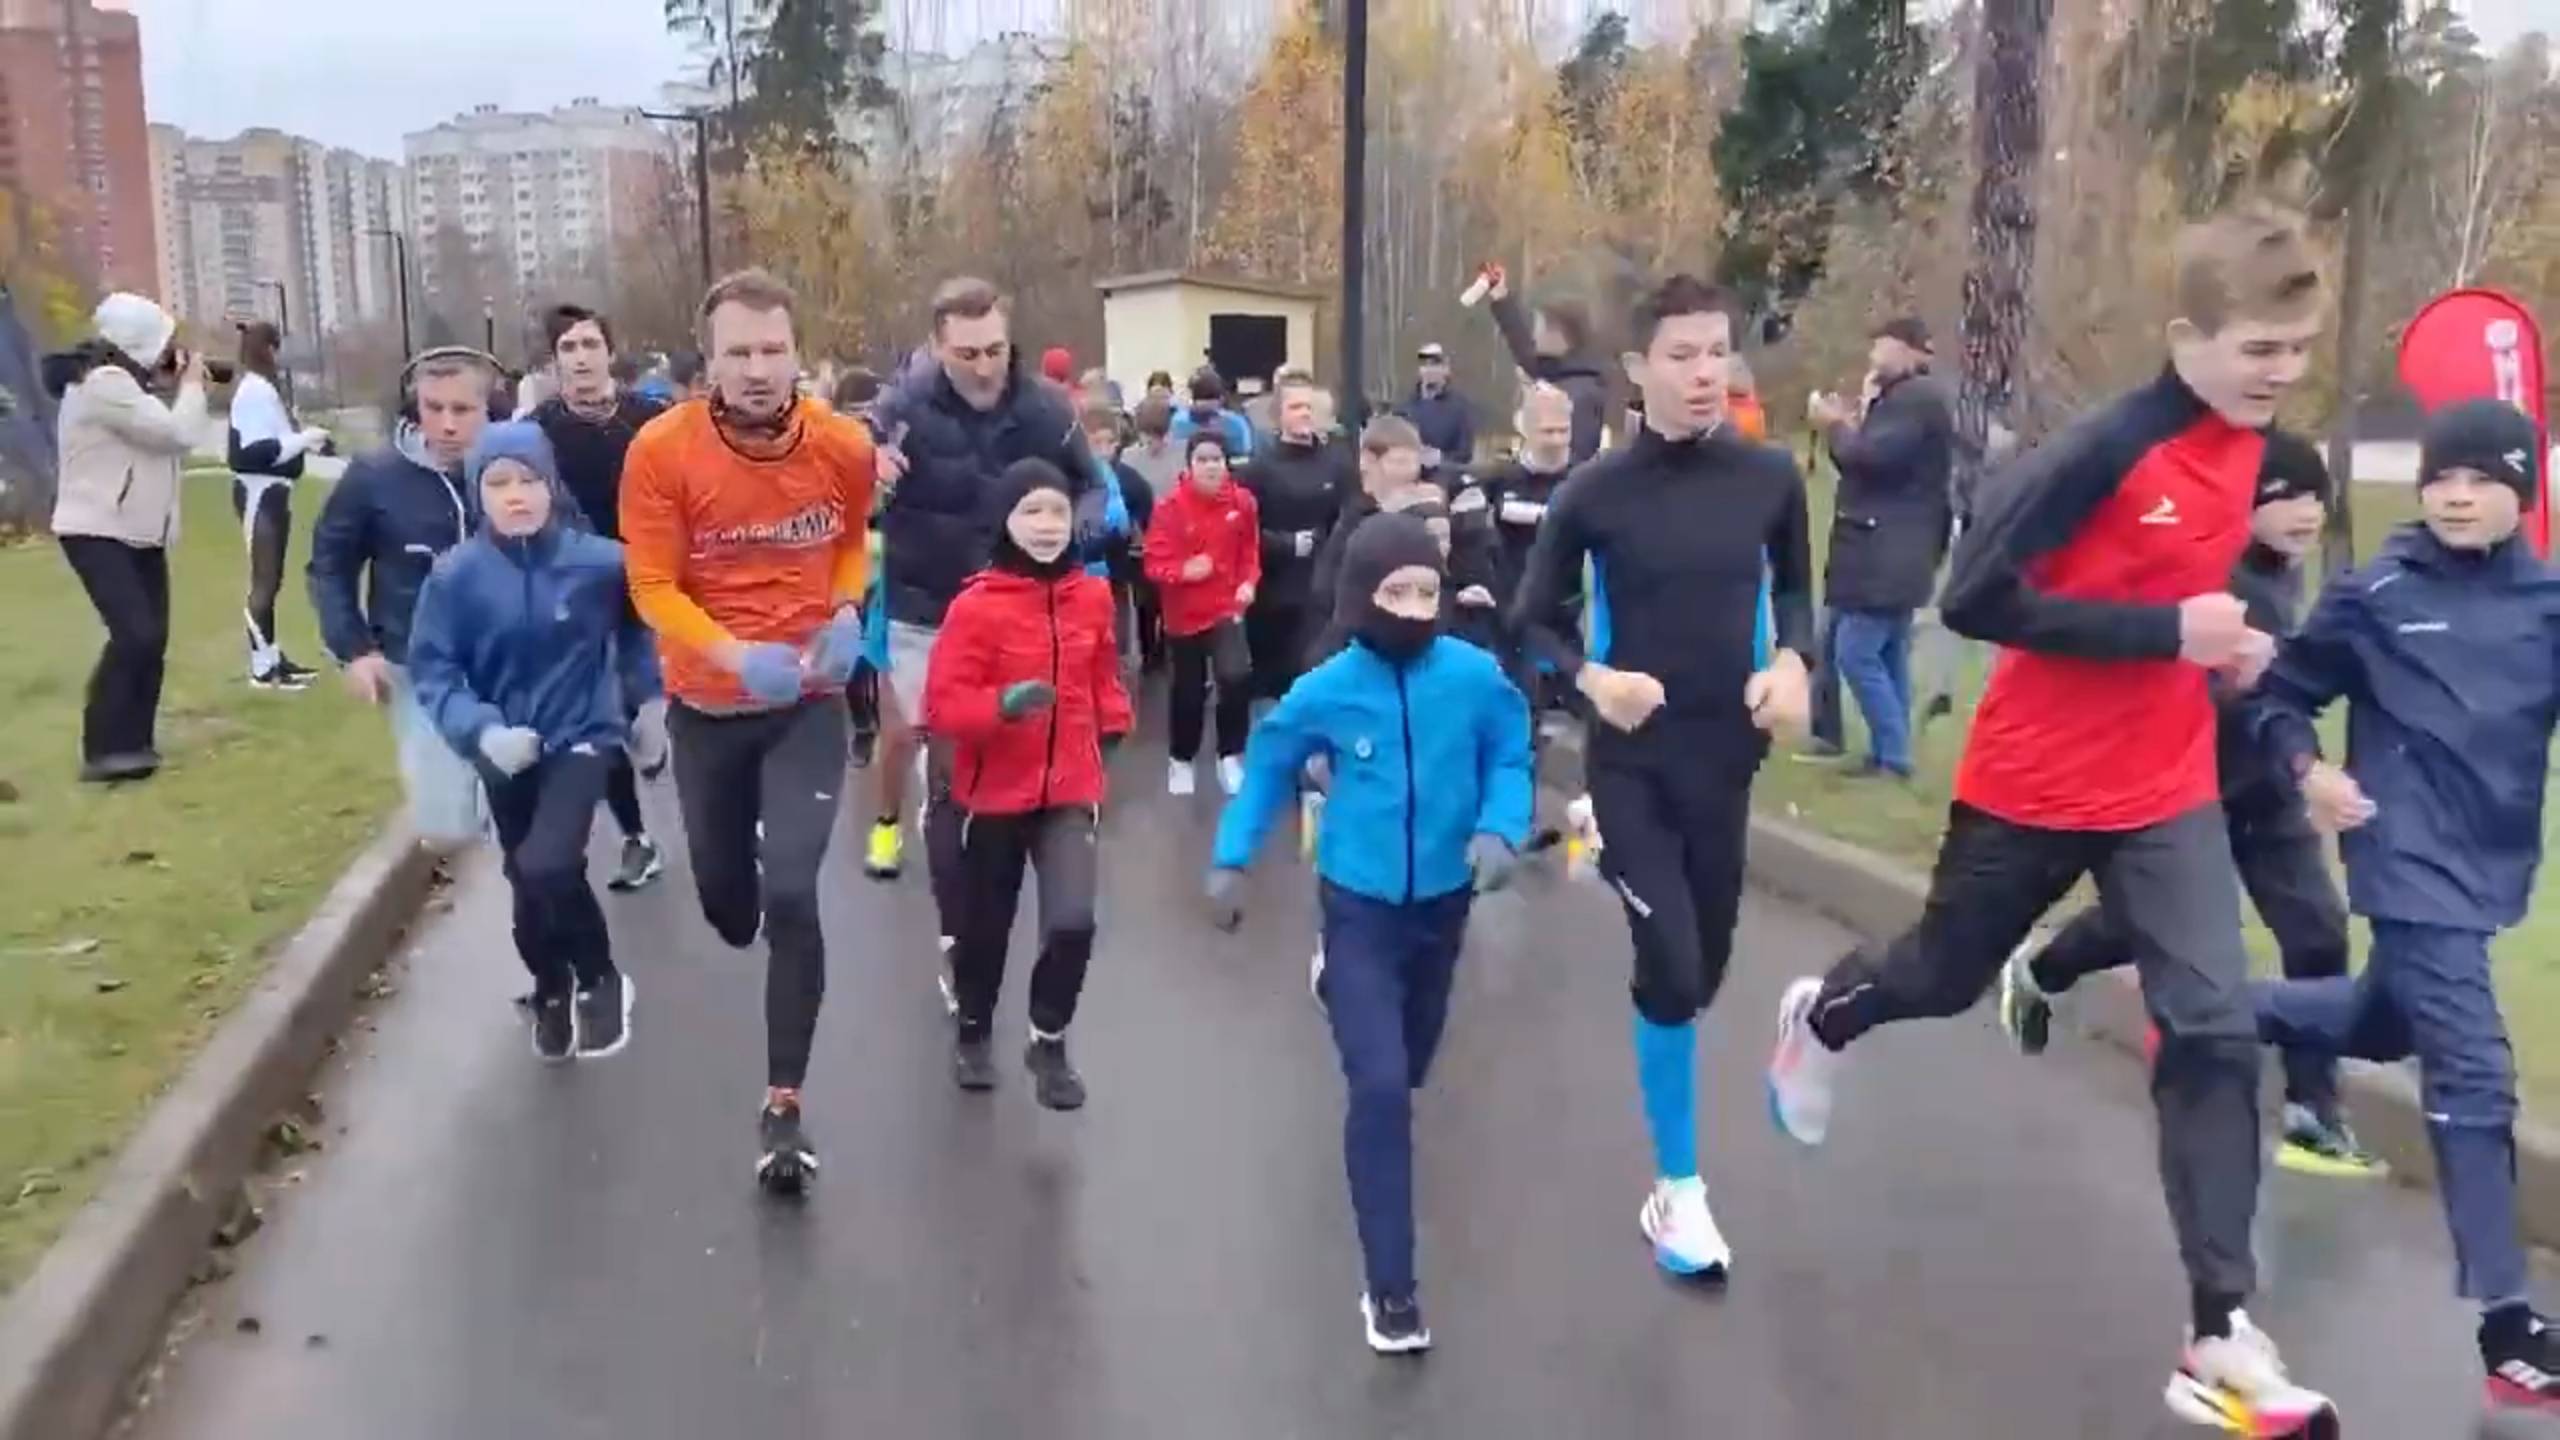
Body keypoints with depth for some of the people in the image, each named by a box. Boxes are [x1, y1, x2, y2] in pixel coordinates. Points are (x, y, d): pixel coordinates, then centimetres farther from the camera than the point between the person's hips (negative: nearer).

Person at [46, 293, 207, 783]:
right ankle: (104, 751, -16)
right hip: (97, 533, -10)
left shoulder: (125, 382, 15)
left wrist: (175, 389, 4)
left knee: (151, 639, 7)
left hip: (140, 535, 10)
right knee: (135, 635, -21)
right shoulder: (104, 383, -18)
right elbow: (177, 433, -22)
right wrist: (190, 385, -6)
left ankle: (133, 745, 15)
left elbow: (168, 441, 15)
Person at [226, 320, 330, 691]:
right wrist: (304, 438, -19)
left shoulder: (261, 387, 13)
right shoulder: (255, 389, -17)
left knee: (271, 579, 17)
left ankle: (272, 656, 26)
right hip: (261, 491, -10)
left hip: (269, 490, 10)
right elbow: (255, 451, -24)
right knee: (264, 581, -5)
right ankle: (263, 666, 0)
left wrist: (305, 441, 10)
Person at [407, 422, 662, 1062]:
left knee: (548, 866, -24)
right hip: (508, 752, 3)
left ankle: (599, 980, 3)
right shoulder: (454, 575, -13)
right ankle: (551, 993, 45)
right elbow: (432, 670, -9)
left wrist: (649, 699, 10)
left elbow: (637, 629, 8)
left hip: (582, 737, -3)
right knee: (527, 883, 17)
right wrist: (482, 731, -24)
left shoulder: (598, 562, -13)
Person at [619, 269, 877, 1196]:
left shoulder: (845, 447, -9)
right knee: (722, 893, 16)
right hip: (708, 704, 1)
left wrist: (846, 611, -8)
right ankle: (754, 946, 55)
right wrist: (734, 655, -30)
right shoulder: (662, 451, -15)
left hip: (809, 702, -1)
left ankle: (783, 1107, -1)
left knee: (791, 894, -13)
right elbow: (652, 584, -14)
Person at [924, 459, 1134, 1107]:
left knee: (1073, 921, -13)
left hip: (1071, 788, 2)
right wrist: (1002, 705, -32)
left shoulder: (1092, 597, 0)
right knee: (987, 926, 14)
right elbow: (942, 705, -17)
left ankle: (1049, 1041, 13)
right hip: (996, 792, -2)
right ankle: (972, 1030, 42)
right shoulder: (977, 604, -14)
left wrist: (1113, 725, 7)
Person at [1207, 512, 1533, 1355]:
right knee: (1379, 1086, -14)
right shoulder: (1327, 690, -15)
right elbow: (1268, 766, 2)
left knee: (1408, 1070, 23)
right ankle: (1389, 1286, -4)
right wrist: (1231, 858, 0)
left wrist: (1501, 829, -20)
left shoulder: (1478, 677, -16)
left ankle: (1339, 989, 59)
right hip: (1359, 905, -2)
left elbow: (1510, 759, -2)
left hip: (1442, 902, 3)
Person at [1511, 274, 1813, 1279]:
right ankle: (1678, 1191, 10)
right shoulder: (1593, 494, -9)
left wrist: (1792, 660, -8)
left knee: (1706, 964, 11)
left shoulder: (1770, 479, -4)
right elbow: (1536, 620, 0)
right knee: (1671, 968, -8)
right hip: (1632, 758, -3)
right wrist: (1591, 678, -18)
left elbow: (1794, 589, 11)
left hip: (1725, 755, 3)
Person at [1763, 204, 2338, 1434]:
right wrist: (2168, 631, -27)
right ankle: (1821, 1018, 52)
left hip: (2169, 792, 5)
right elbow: (1975, 599, -26)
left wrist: (2227, 642, 0)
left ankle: (2219, 1340, 2)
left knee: (2215, 1032, -5)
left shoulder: (2252, 447, 2)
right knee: (1944, 979, 16)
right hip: (2034, 786, -5)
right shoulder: (2108, 449, -21)